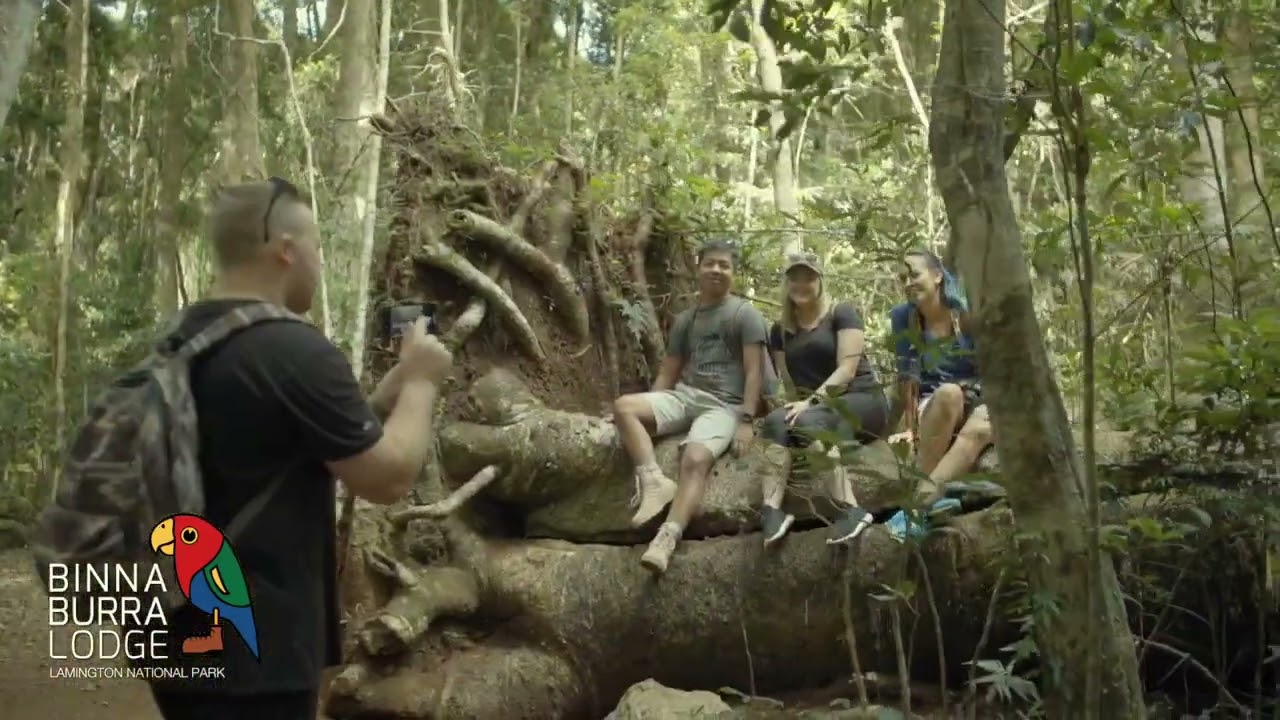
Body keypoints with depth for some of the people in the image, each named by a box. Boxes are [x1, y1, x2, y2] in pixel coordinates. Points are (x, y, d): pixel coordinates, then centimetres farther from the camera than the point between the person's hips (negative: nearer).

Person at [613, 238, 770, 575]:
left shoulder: (745, 314, 5)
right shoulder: (684, 319, 22)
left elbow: (754, 371, -4)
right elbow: (668, 373, 23)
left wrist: (747, 420, -16)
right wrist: (649, 411, 9)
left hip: (724, 405, -6)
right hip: (684, 396, 6)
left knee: (695, 458, -34)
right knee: (624, 406, -20)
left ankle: (665, 541, -46)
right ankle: (654, 481, -31)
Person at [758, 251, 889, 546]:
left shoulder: (841, 313, 1)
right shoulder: (780, 330, 16)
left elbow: (847, 369, -11)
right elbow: (789, 380, 10)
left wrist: (813, 401, -23)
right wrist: (800, 402, -11)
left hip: (861, 401, -4)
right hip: (811, 406, 4)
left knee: (809, 421, -36)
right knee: (776, 420, -29)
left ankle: (849, 509, -44)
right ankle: (772, 510, -46)